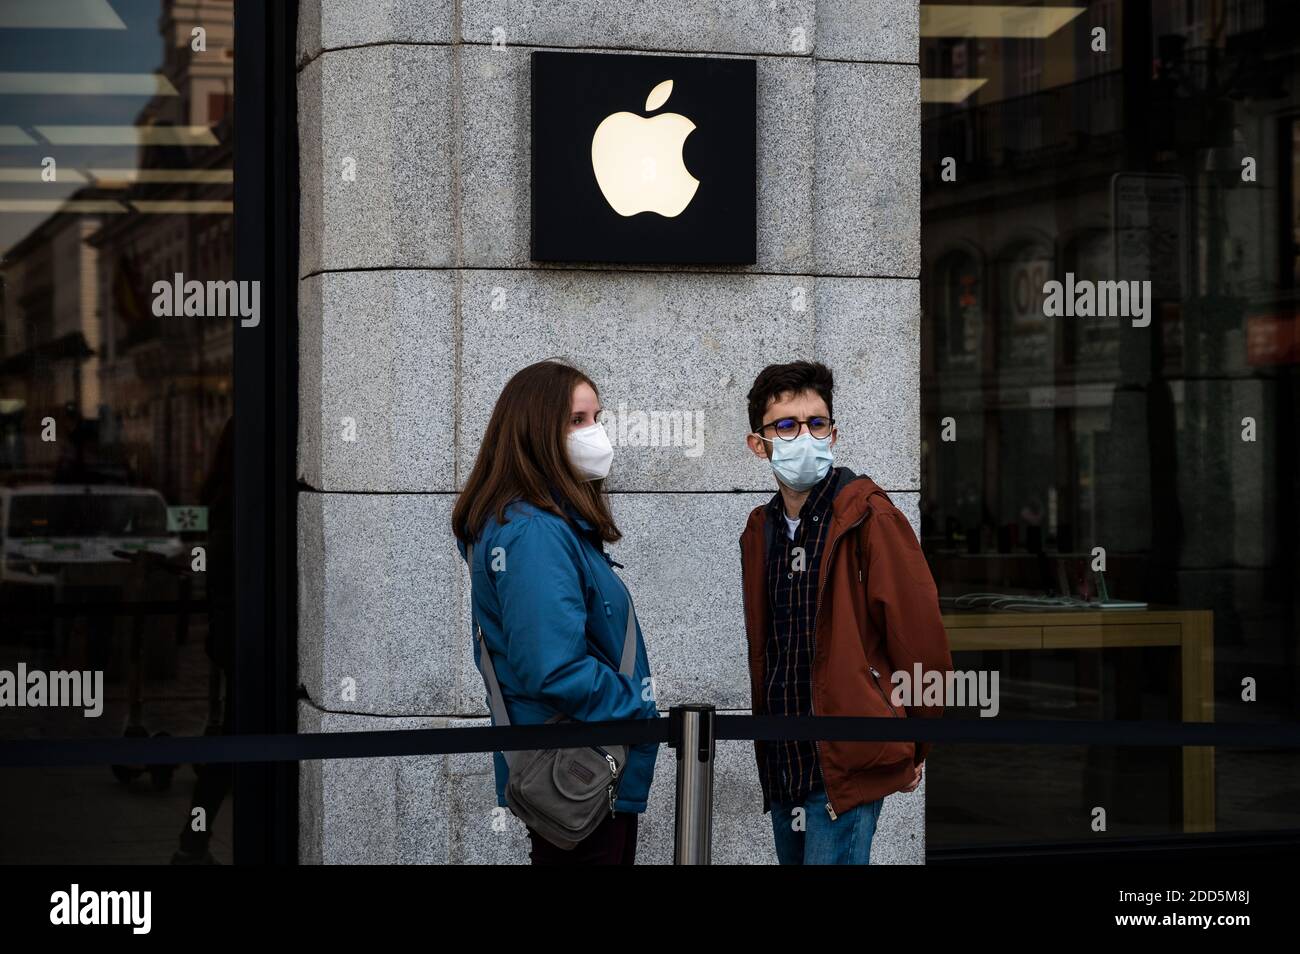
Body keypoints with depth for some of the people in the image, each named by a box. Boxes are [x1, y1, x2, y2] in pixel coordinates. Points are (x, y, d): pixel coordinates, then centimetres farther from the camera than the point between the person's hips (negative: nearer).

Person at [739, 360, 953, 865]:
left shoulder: (869, 519, -10)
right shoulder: (760, 529, 11)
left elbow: (921, 639, -10)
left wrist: (912, 750, -3)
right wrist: (770, 741, 14)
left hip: (848, 764, -7)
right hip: (782, 765, 7)